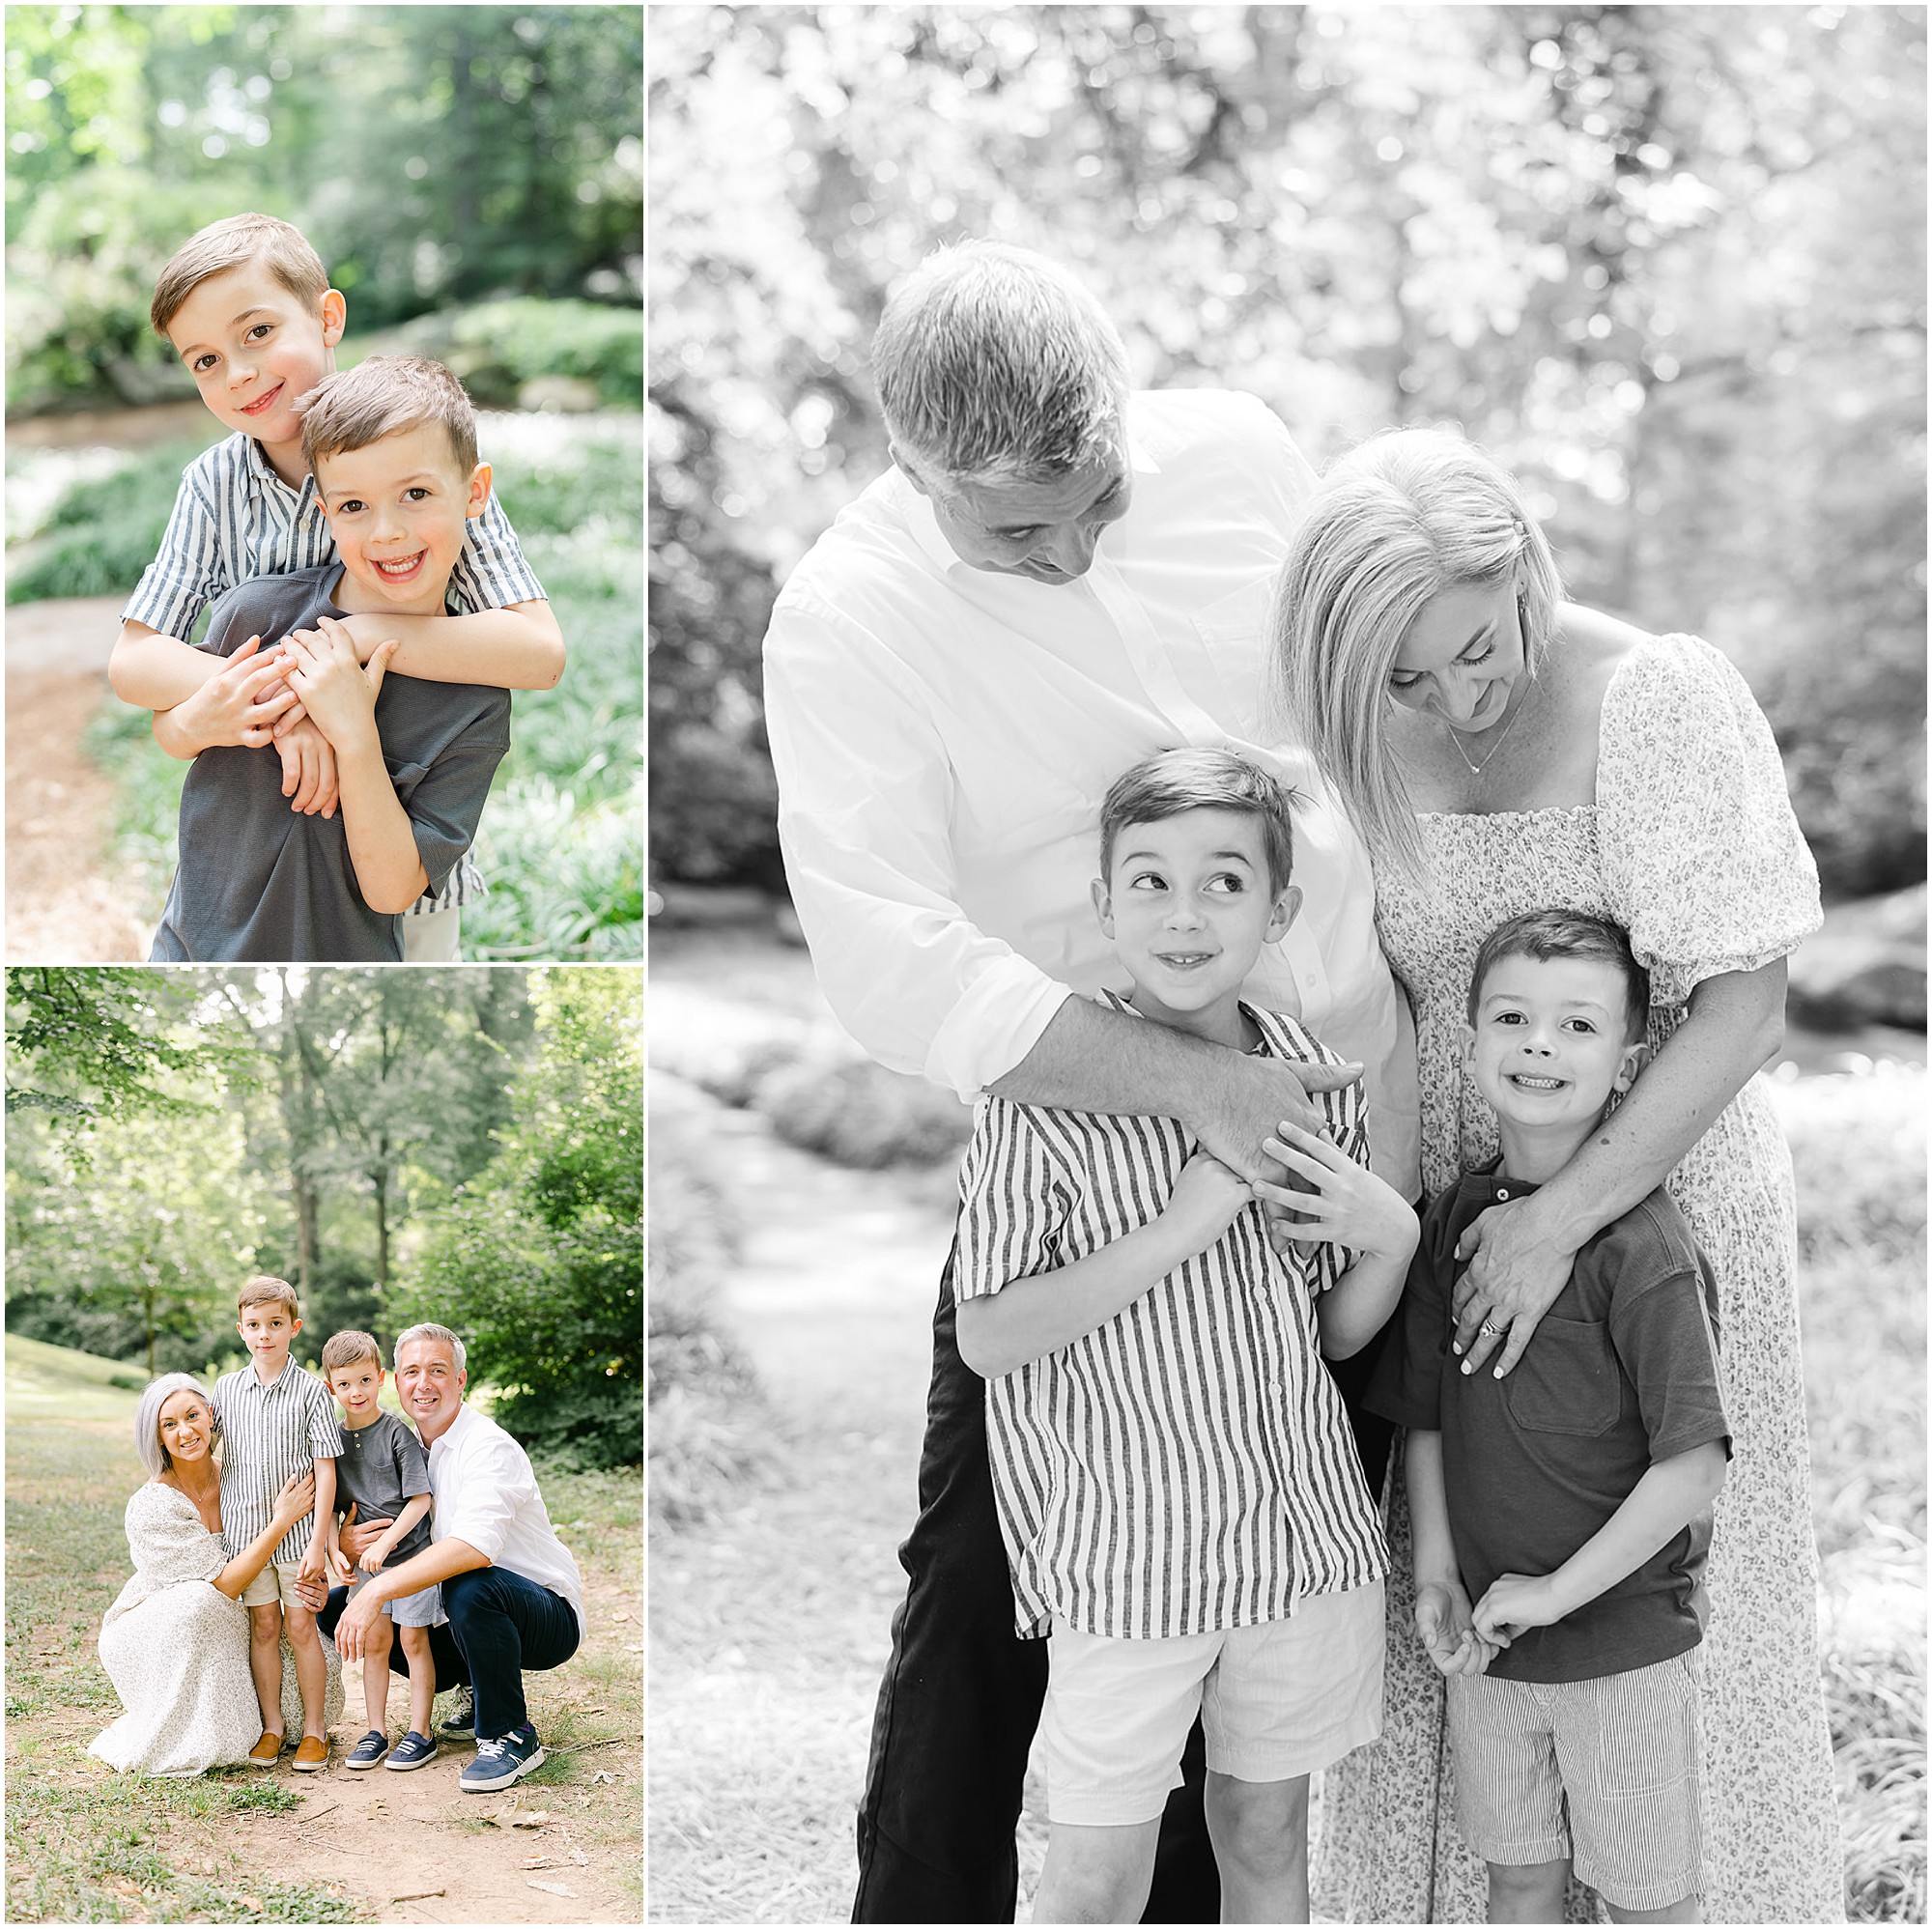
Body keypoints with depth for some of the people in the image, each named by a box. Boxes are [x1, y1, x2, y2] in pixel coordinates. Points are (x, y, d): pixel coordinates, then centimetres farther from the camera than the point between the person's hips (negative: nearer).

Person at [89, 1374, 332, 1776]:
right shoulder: (152, 1506, -24)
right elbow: (224, 1585, -26)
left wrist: (311, 1582, -20)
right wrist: (281, 1521, -29)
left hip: (216, 1633, 5)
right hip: (147, 1634, -5)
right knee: (198, 1600, -37)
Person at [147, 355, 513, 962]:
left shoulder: (477, 707, -16)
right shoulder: (258, 610, -14)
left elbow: (390, 889, -20)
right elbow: (170, 737, 2)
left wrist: (355, 738, -30)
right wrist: (207, 720, -19)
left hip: (343, 954, -1)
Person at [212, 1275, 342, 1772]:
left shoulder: (311, 1390, -6)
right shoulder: (227, 1389, 4)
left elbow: (325, 1469, -8)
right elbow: (217, 1458, 12)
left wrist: (318, 1543, -13)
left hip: (297, 1526, -3)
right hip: (245, 1525, 3)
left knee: (301, 1624, 0)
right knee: (263, 1625, 7)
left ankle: (314, 1728, 10)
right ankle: (271, 1726, 17)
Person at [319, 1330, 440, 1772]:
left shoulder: (397, 1433, -11)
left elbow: (419, 1499, -13)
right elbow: (329, 1505, 7)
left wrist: (384, 1543, -19)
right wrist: (335, 1552, -7)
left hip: (409, 1550, -4)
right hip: (363, 1558, 4)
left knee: (413, 1640, 0)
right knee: (373, 1643, 8)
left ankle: (420, 1733, 6)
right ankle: (376, 1732, 15)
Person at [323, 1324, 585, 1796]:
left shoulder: (488, 1447, -21)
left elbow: (477, 1543, -39)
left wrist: (378, 1589, -42)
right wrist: (345, 1542, -18)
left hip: (550, 1617, -8)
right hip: (467, 1616, 8)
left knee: (468, 1587, -40)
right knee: (336, 1607, 4)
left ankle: (510, 1736, -18)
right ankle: (481, 1693, 13)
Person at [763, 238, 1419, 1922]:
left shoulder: (1241, 452, -5)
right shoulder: (844, 625, -17)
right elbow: (894, 964, -26)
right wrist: (1192, 1082, -31)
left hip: (1353, 1115, 4)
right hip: (1078, 1146, -4)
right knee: (986, 1595, 0)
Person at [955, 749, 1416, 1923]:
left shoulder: (1318, 1089, 1)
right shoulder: (1049, 1093, -12)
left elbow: (1337, 1336, 10)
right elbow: (987, 1338, -15)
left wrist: (1392, 1235, -10)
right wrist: (1180, 1229, -21)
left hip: (1307, 1530, 4)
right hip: (1125, 1553, -4)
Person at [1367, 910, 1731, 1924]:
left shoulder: (1642, 1243, -18)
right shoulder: (1455, 1216, 0)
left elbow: (1693, 1469, -20)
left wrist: (1555, 1592, -16)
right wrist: (1437, 1575, -3)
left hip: (1625, 1641, -5)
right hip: (1487, 1637, 5)